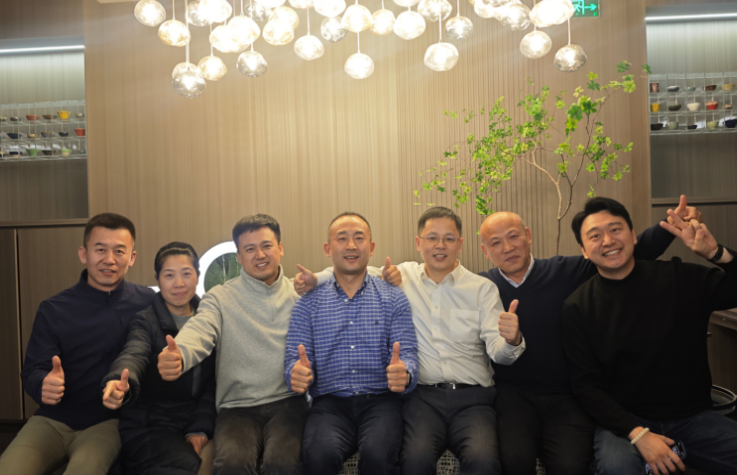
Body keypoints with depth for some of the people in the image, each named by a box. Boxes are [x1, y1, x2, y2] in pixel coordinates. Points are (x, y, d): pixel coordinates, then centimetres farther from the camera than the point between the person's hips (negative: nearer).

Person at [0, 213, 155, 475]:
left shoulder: (148, 303, -2)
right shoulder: (52, 310, 3)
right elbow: (32, 371, 2)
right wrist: (43, 385, -20)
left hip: (109, 422, -2)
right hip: (53, 421, 3)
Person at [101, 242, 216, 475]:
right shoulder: (146, 321, -2)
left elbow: (213, 382, 5)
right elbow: (134, 355, -24)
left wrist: (201, 429, -9)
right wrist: (121, 383, -46)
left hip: (196, 422, 3)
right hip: (150, 425, -3)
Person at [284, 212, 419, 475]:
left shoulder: (394, 298, 8)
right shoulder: (308, 303, 10)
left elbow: (407, 353, 2)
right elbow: (294, 358, 5)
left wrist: (404, 373, -23)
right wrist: (296, 374, -20)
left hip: (380, 401, 0)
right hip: (330, 403, 0)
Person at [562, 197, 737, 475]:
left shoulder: (680, 278, 0)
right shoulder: (577, 308, -5)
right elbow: (585, 384, -5)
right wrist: (637, 433, -17)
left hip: (693, 417, 3)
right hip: (624, 421, -2)